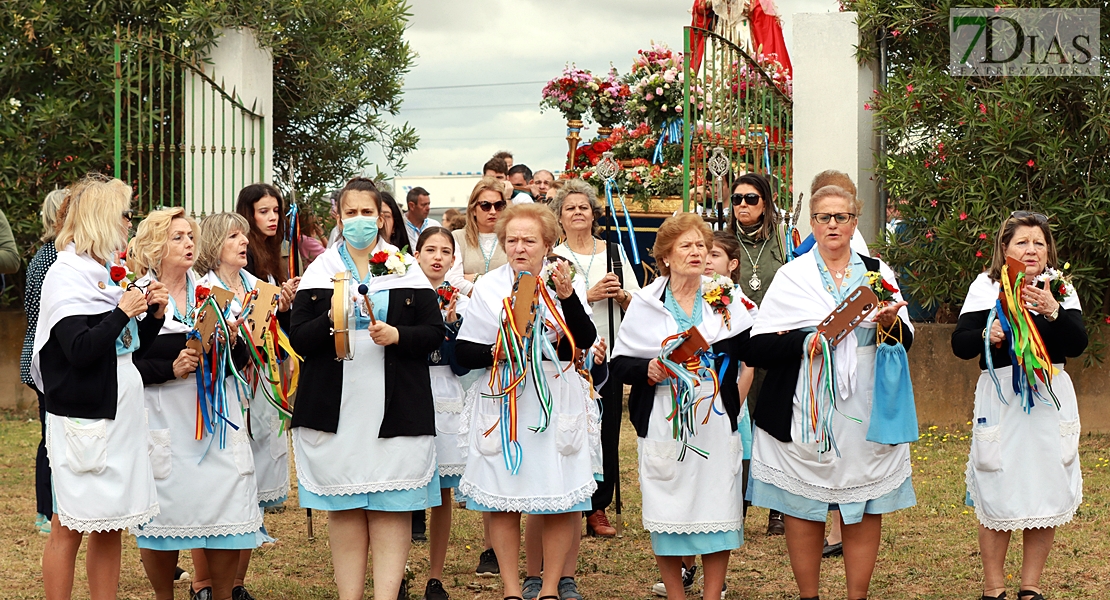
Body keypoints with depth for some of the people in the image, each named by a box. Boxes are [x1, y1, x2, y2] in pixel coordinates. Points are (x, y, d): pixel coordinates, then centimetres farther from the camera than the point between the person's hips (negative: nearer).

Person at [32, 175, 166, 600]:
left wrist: (154, 313, 5)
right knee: (69, 527, -2)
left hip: (120, 413, 8)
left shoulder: (112, 272, 15)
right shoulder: (66, 275, -11)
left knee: (111, 525, 9)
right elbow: (81, 350, -21)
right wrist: (124, 311, -17)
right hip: (83, 417, -8)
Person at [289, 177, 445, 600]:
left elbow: (434, 333, 4)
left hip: (395, 406, -1)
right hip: (335, 407, 1)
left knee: (391, 509, -4)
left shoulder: (407, 270, 9)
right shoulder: (319, 272, 9)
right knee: (343, 509, 3)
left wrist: (396, 335, -13)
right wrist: (331, 320, -17)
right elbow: (298, 339, 1)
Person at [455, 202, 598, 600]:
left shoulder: (565, 284, 4)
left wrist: (567, 295, -22)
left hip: (556, 400, 0)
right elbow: (463, 352, 3)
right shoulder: (488, 287, 4)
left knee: (560, 502, 0)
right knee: (503, 501, 1)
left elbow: (585, 340, -11)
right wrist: (495, 354, -15)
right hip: (502, 400, 0)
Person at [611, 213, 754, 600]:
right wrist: (647, 370, -16)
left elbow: (753, 351, 1)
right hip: (663, 422, -1)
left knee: (717, 508, 1)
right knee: (667, 511, 2)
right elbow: (620, 364, 3)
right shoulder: (646, 303, 3)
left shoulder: (727, 298, 7)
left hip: (716, 420, 1)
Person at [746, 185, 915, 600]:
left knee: (866, 508, 3)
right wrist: (809, 341, -17)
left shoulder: (877, 272, 11)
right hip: (806, 411, -2)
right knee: (804, 508, 1)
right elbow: (758, 349, -4)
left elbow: (906, 341, 9)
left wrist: (891, 324, -13)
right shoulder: (791, 276, 3)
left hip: (865, 410, 2)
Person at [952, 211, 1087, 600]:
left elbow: (1078, 344, -5)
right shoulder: (985, 287, 1)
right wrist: (986, 337, -23)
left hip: (1050, 400, 2)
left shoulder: (1060, 288, 6)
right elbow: (960, 344, -3)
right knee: (997, 494, 0)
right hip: (1000, 399, -2)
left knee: (1047, 492, 4)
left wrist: (1053, 312, -20)